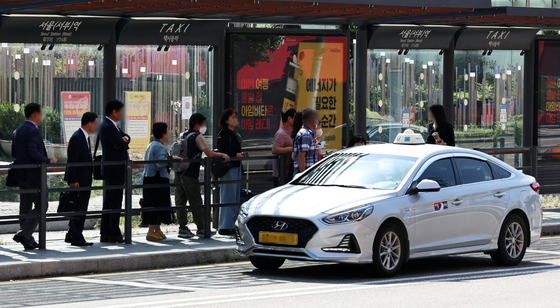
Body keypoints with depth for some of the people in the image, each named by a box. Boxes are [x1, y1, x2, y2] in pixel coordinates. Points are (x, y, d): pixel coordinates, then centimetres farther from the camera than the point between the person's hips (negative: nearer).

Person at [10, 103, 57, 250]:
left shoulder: (17, 131, 12)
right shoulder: (33, 130, -16)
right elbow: (33, 152, -25)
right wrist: (48, 160, -11)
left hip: (21, 175, 9)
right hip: (33, 175, -9)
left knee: (25, 207, 11)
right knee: (40, 206, -3)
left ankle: (28, 240, 14)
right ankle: (23, 234, -14)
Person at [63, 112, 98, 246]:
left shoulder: (86, 137, 15)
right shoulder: (76, 138, -15)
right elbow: (72, 160, -19)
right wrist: (73, 180, -22)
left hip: (85, 179, 10)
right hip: (78, 180, -10)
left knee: (79, 209, 13)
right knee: (79, 209, -8)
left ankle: (71, 235, 21)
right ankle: (76, 238, -5)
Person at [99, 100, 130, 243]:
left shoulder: (112, 125, 15)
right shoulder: (108, 127, -18)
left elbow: (126, 137, 15)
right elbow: (122, 146, -21)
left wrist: (124, 139, -7)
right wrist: (124, 143, 1)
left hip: (112, 169, 11)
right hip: (114, 169, -11)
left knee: (109, 201, 12)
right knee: (115, 202, -7)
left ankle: (105, 234, 15)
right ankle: (114, 234, -5)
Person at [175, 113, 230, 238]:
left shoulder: (183, 136, 15)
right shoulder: (197, 137, -7)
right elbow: (209, 154, -15)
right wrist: (223, 155, -4)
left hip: (179, 173, 7)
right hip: (190, 175, -7)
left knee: (181, 202, 6)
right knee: (196, 203, 0)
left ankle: (182, 228, 5)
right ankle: (201, 229, 5)